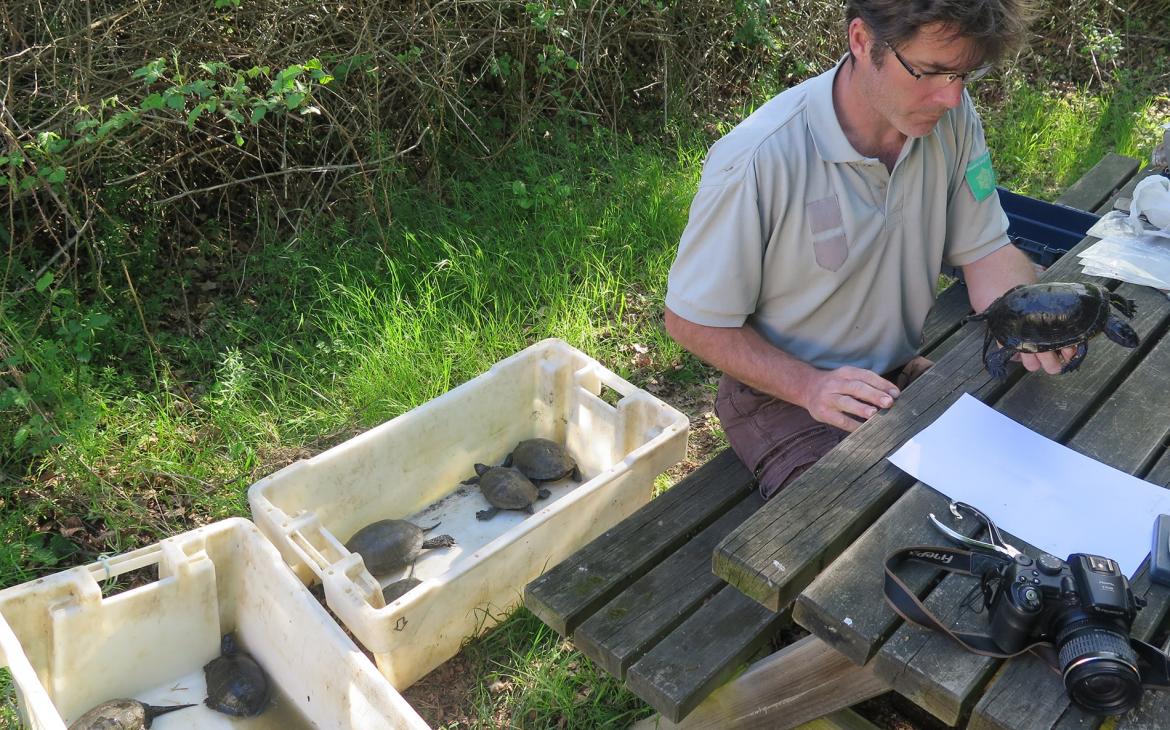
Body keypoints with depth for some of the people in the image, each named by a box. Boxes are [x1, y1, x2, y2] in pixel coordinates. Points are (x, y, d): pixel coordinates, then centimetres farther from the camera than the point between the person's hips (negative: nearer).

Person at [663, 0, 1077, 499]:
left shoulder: (951, 117, -8)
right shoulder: (757, 163, -26)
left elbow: (985, 250, -1)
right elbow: (690, 321, -17)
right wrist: (810, 386, -28)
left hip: (901, 375, 6)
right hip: (784, 395, -5)